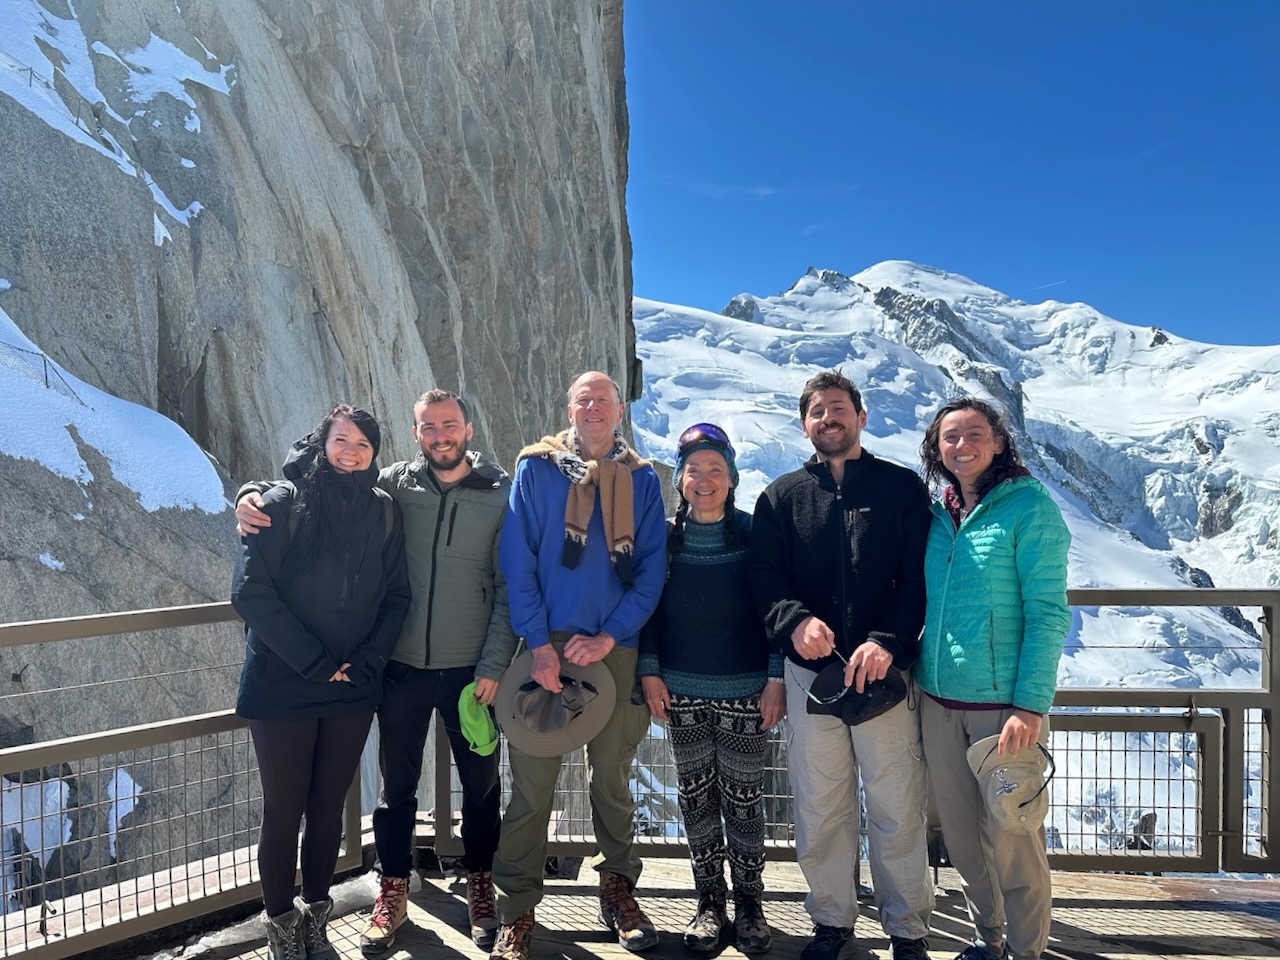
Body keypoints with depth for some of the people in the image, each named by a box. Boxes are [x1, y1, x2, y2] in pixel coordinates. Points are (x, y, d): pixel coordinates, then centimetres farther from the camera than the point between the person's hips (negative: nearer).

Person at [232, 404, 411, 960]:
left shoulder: (383, 513, 4)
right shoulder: (283, 504, -7)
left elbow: (396, 597, 6)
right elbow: (251, 592, -13)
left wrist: (367, 661, -8)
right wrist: (314, 661, -17)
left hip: (353, 690, 3)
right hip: (282, 689, -3)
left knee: (328, 809, 12)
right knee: (283, 811, 7)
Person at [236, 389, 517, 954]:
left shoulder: (501, 495, -6)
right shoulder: (394, 485, -2)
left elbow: (510, 590, -6)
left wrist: (493, 666, -10)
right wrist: (253, 498, -16)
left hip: (471, 671, -1)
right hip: (403, 668, 1)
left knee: (481, 784, 15)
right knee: (397, 784, 15)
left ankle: (479, 884, 37)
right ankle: (392, 891, 35)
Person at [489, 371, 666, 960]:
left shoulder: (641, 480, 7)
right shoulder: (536, 469, 2)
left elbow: (651, 569, 1)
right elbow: (517, 560, -4)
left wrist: (608, 637, -10)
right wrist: (537, 642, -13)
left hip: (615, 648, 2)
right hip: (546, 644, -1)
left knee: (612, 776, 13)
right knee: (531, 781, 2)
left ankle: (617, 890, 30)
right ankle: (517, 910, 16)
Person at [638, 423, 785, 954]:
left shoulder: (753, 533, -3)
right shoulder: (664, 536, 2)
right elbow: (648, 607, 6)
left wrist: (776, 679, -7)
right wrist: (650, 671, -1)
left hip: (744, 690, -2)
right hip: (682, 690, 2)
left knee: (742, 797, 5)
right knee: (696, 794, 10)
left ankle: (748, 904, 22)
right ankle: (709, 903, 24)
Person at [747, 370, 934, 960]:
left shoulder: (901, 488, 4)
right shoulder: (782, 497, 10)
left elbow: (918, 578, -3)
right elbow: (764, 575, 2)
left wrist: (886, 641, -18)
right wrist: (796, 621, -18)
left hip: (884, 671, -2)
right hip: (810, 672, 2)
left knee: (897, 810, 4)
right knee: (819, 809, 11)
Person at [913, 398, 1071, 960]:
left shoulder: (1029, 507, -8)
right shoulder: (936, 512, 8)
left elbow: (1047, 612, -12)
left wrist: (1031, 705, -17)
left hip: (1004, 701, -5)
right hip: (938, 699, 5)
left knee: (1010, 838, 4)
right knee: (960, 833, 14)